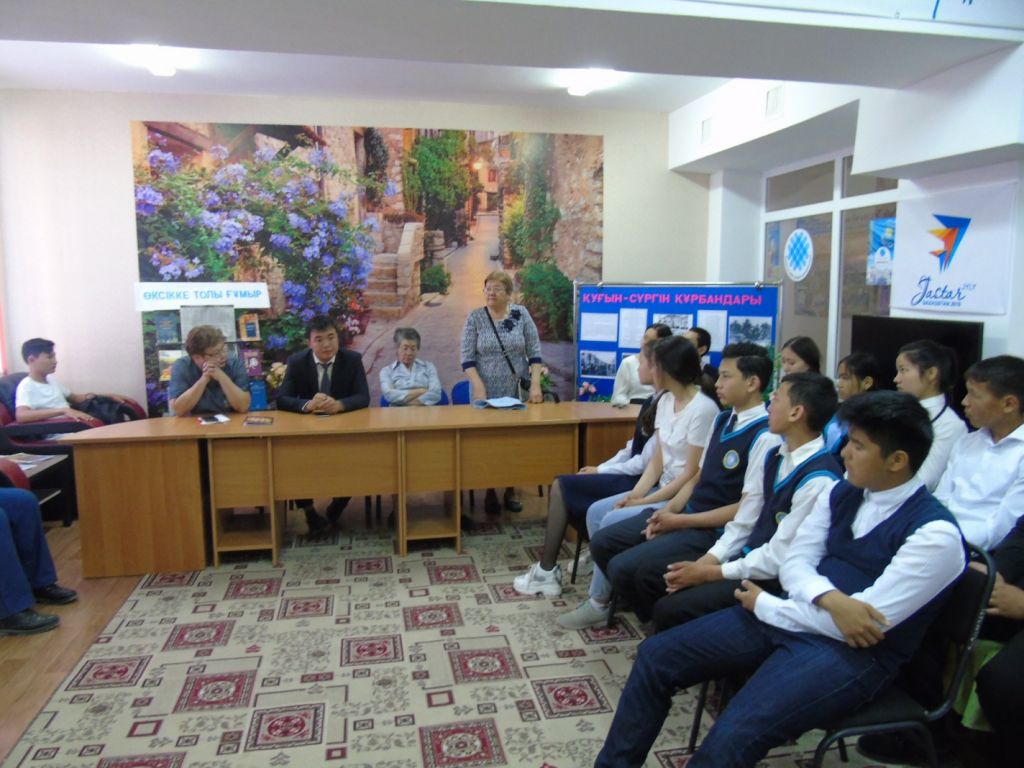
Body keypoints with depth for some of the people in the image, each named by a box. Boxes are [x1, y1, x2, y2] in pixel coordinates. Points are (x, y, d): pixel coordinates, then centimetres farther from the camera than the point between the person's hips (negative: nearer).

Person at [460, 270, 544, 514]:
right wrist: (479, 388, -17)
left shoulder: (521, 314, 1)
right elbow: (467, 358, -6)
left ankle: (511, 491, 20)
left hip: (517, 392, 1)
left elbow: (534, 352, 0)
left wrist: (535, 385, -10)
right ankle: (490, 493, 16)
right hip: (487, 393, -1)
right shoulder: (475, 317, -3)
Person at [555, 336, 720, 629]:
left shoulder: (703, 409, -20)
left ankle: (598, 604, -3)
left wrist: (644, 502, -16)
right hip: (661, 488, 9)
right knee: (596, 512, -5)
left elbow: (692, 475, -19)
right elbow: (657, 461, 8)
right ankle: (602, 590, 5)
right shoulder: (665, 401, 7)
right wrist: (634, 494, -7)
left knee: (613, 523, -19)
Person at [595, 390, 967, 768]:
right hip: (793, 616, 7)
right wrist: (830, 599, -19)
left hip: (852, 652, -7)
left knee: (731, 737, -30)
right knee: (656, 655, -2)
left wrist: (764, 604, -9)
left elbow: (870, 624, -19)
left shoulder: (935, 534, -15)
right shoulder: (842, 492, 7)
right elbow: (793, 563, 6)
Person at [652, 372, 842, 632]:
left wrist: (710, 573, -14)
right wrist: (707, 560, -4)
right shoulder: (775, 456, 6)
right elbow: (746, 520, 9)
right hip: (748, 559, 8)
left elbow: (778, 557, -20)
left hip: (774, 580, -8)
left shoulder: (818, 480, -22)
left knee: (671, 608, -21)